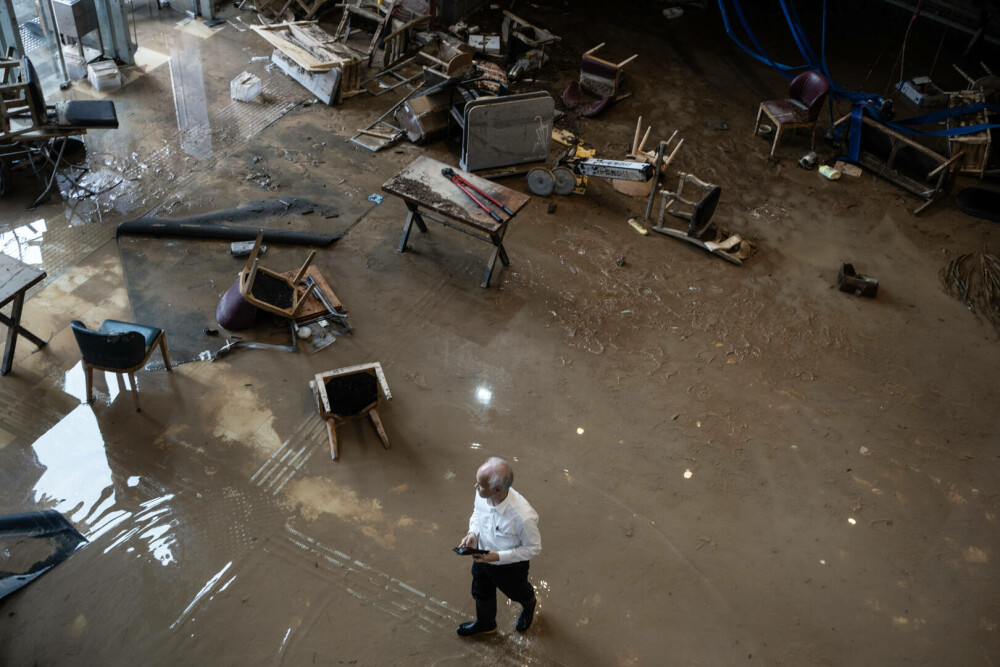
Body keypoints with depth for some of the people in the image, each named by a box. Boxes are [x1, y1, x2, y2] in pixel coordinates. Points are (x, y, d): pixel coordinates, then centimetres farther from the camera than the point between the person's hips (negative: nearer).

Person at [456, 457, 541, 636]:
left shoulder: (523, 517, -43)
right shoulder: (482, 495, -25)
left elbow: (534, 548, -25)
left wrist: (499, 556, -31)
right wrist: (473, 533, -19)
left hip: (510, 566, -4)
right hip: (482, 556, 5)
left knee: (517, 592, 30)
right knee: (481, 593, 31)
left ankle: (529, 607, 68)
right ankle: (485, 623, 64)